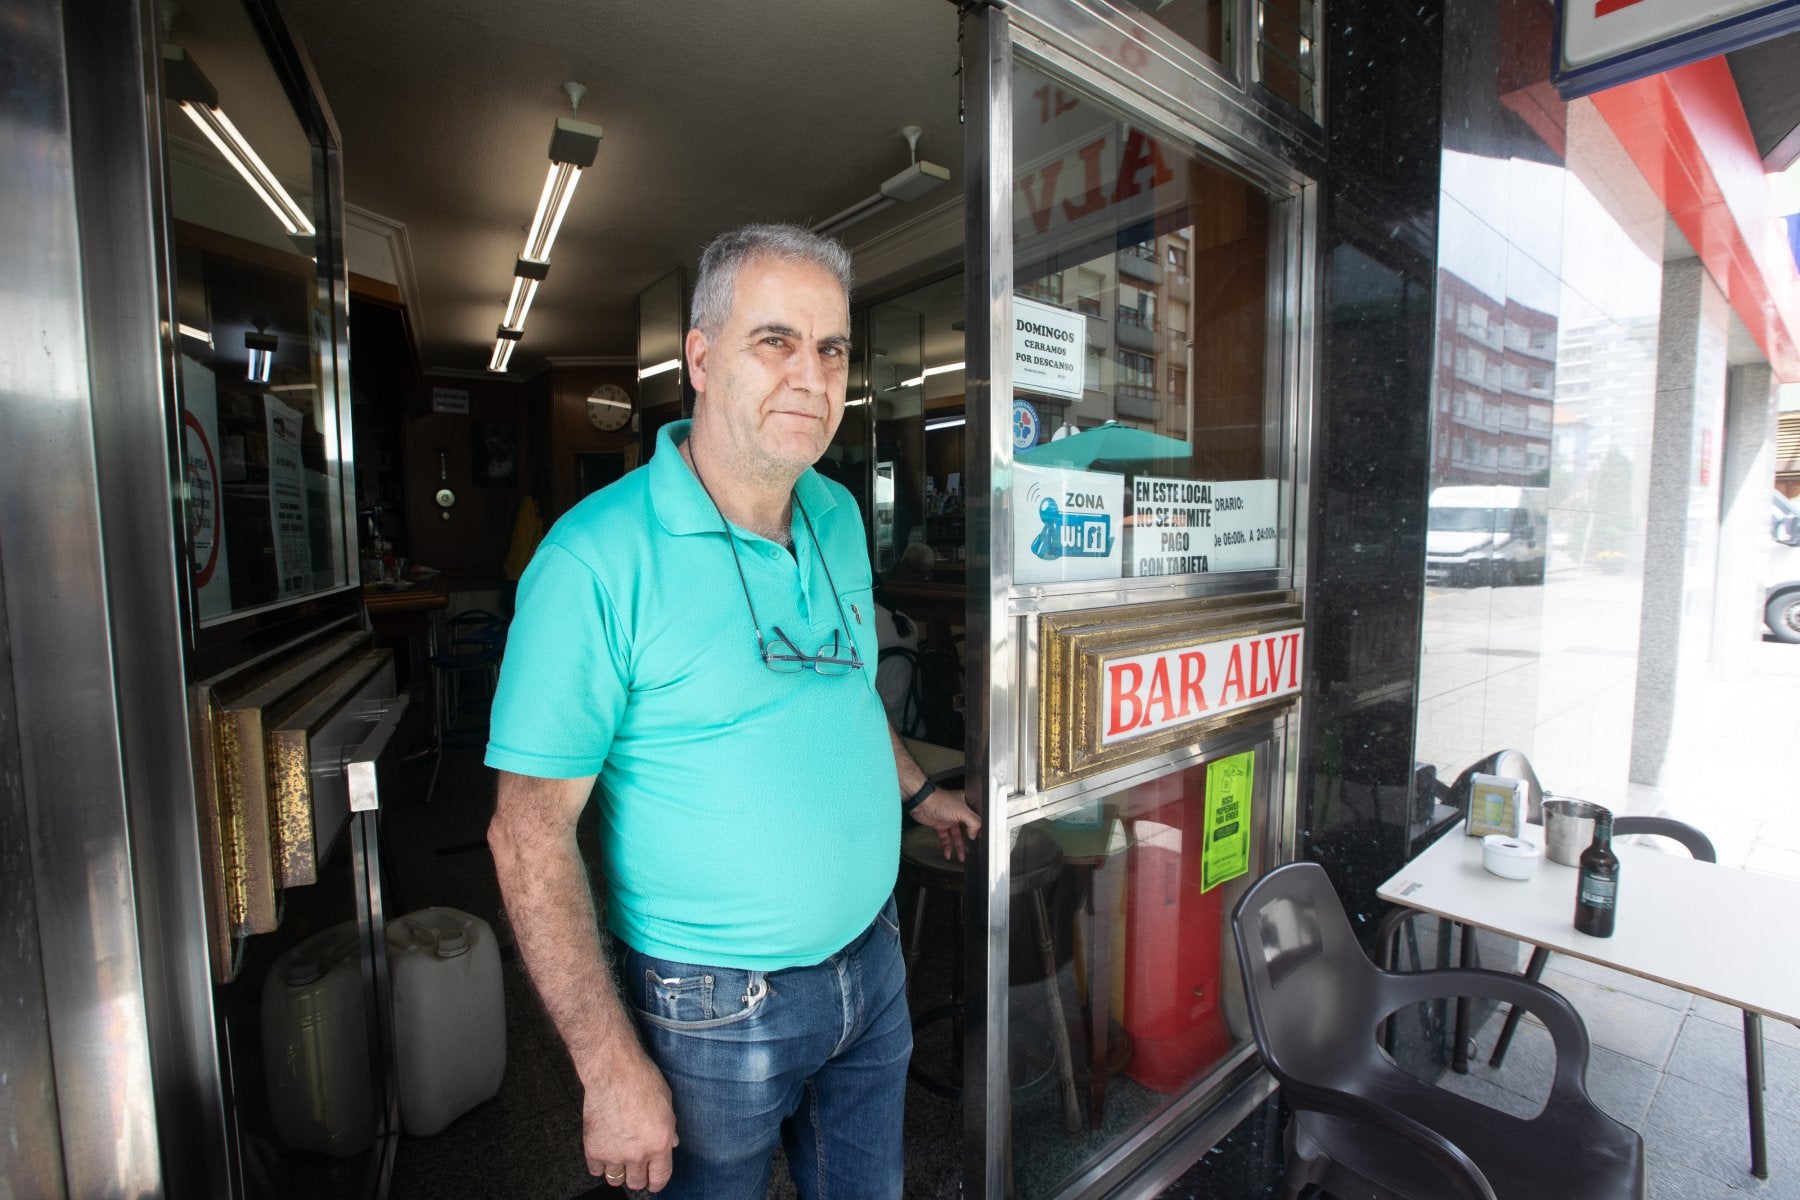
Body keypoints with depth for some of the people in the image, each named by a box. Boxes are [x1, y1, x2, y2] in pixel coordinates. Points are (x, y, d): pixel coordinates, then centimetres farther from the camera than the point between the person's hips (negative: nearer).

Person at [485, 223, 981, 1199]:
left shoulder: (840, 517, -1)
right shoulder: (598, 559, -22)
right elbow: (529, 832, -19)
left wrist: (916, 791, 20)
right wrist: (610, 1065, -17)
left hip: (872, 963, 6)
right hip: (715, 1008, -5)